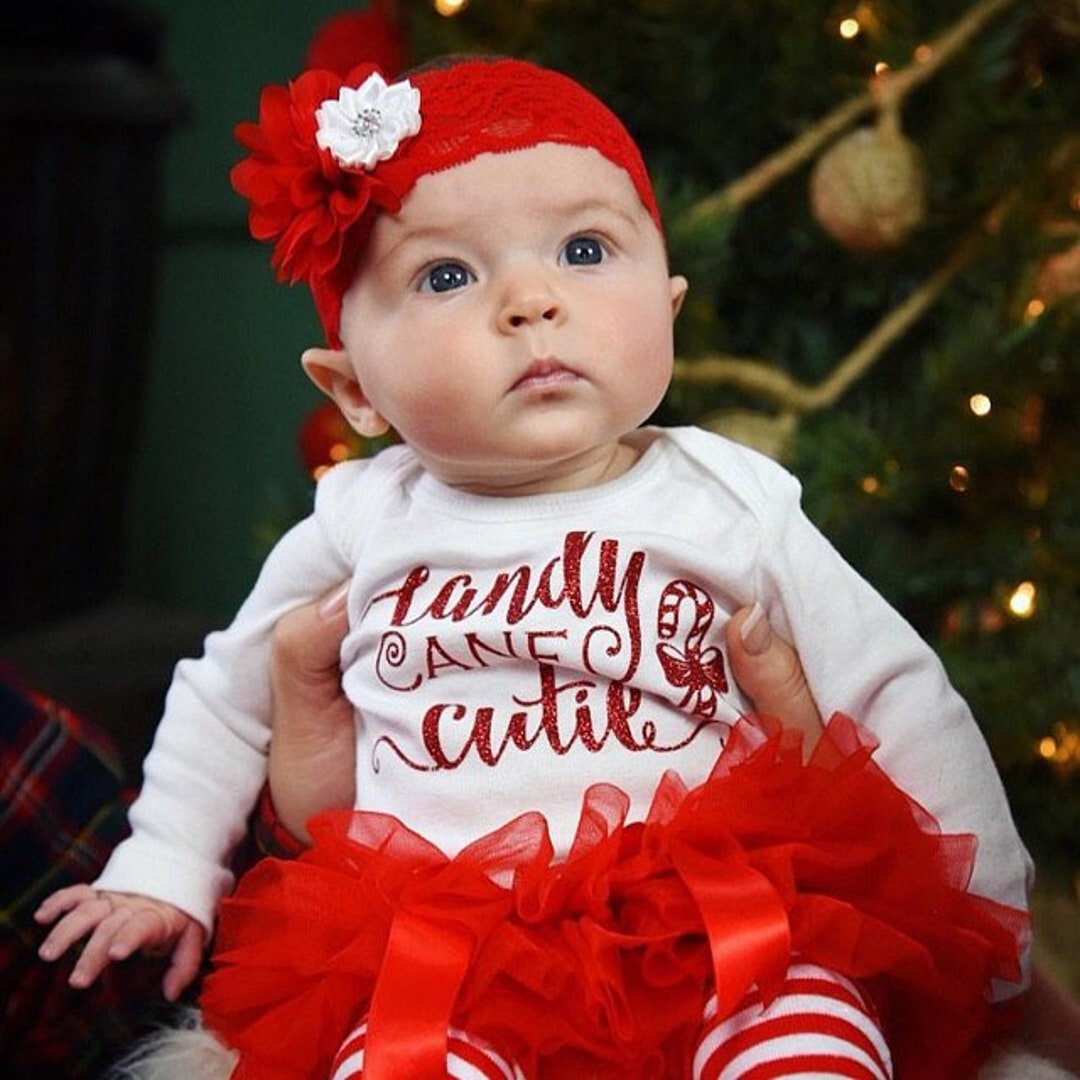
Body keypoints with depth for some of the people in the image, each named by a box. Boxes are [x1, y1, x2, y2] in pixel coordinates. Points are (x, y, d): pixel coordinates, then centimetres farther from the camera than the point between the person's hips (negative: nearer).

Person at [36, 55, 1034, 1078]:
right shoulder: (360, 528, 7)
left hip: (718, 930, 0)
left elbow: (900, 702, 9)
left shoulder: (732, 504, 2)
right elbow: (225, 696, 24)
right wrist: (163, 871, 22)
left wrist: (983, 914, 5)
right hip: (438, 950, 1)